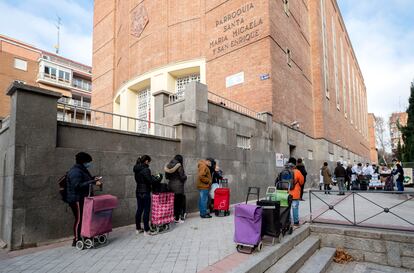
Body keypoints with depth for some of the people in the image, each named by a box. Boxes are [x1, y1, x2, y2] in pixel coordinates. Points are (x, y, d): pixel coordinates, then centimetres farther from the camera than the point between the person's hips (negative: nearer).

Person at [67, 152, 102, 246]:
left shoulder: (82, 170, 14)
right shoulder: (75, 172, -19)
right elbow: (78, 185, -29)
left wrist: (93, 179, 6)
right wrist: (93, 182, -30)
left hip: (83, 199, 10)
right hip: (77, 200, -10)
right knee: (79, 219, -2)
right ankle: (76, 240, 9)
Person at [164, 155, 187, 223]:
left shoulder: (169, 166, 8)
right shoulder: (179, 166, -11)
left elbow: (166, 176, 12)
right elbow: (182, 177, -12)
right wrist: (185, 177, 7)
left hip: (170, 185, 6)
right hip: (178, 186, -6)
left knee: (173, 201, 13)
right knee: (179, 201, 4)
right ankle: (177, 218, 11)